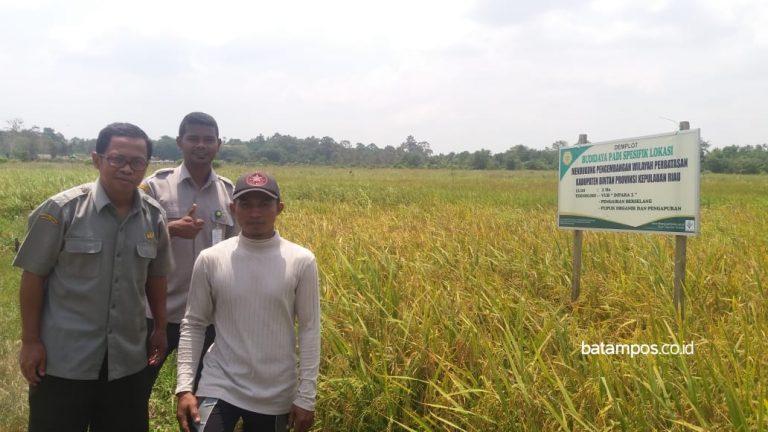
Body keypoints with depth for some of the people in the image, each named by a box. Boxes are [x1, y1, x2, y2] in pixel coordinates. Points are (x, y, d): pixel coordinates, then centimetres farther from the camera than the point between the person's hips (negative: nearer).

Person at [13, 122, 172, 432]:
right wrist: (30, 341, -6)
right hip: (64, 359, -3)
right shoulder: (62, 209, -12)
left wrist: (160, 328, 14)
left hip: (126, 359, 4)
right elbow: (33, 276, -7)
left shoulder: (153, 216, -1)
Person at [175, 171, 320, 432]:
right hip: (219, 387, 0)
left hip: (276, 396, 0)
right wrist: (184, 386, -6)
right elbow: (193, 325, 1)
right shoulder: (210, 260, -5)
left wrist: (306, 397, -4)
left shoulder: (301, 262, -7)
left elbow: (309, 330, -3)